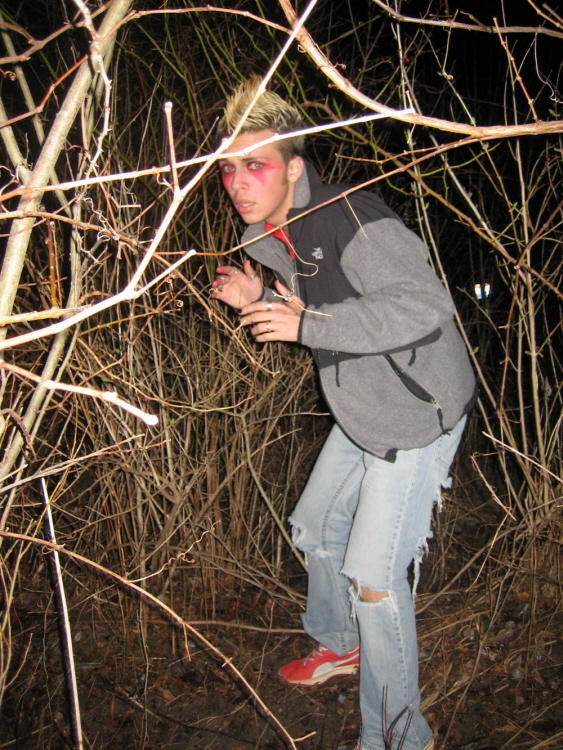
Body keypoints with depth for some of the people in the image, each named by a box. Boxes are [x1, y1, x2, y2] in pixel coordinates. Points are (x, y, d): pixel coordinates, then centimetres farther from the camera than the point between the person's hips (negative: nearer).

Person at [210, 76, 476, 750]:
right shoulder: (272, 238, 5)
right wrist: (260, 300, 1)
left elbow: (425, 305, -34)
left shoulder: (348, 215, -24)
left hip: (418, 415, -10)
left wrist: (305, 324, -31)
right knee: (315, 528, 22)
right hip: (360, 414, 10)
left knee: (372, 576, -7)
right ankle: (340, 646, 48)